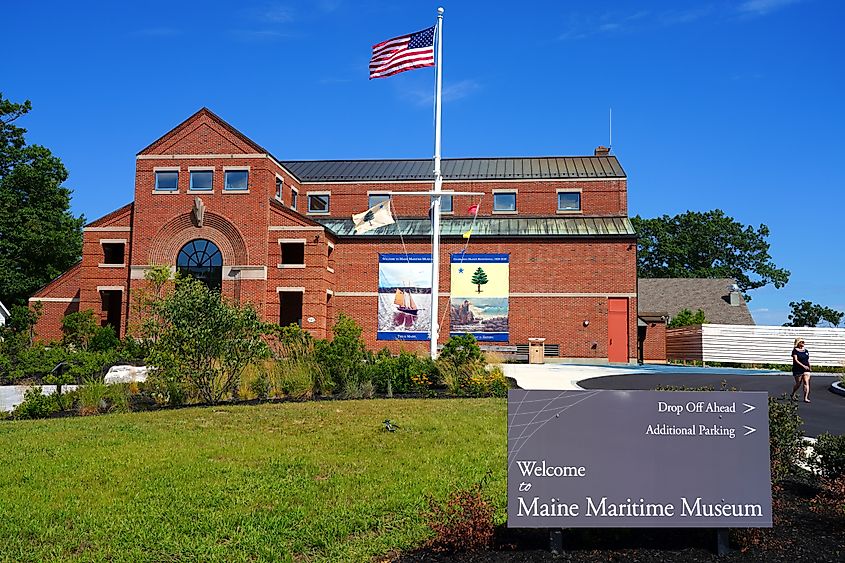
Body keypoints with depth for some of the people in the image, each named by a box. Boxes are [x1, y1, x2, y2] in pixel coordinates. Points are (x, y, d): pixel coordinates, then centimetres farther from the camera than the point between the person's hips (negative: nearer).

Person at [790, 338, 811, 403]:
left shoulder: (806, 351, 11)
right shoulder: (795, 351, -7)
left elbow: (808, 360, 19)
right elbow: (795, 360, -16)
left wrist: (809, 367, 17)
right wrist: (803, 366, -24)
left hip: (806, 370, 4)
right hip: (798, 370, -4)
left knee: (806, 382, -9)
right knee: (798, 384, 7)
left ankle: (806, 398, -11)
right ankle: (793, 394, 32)